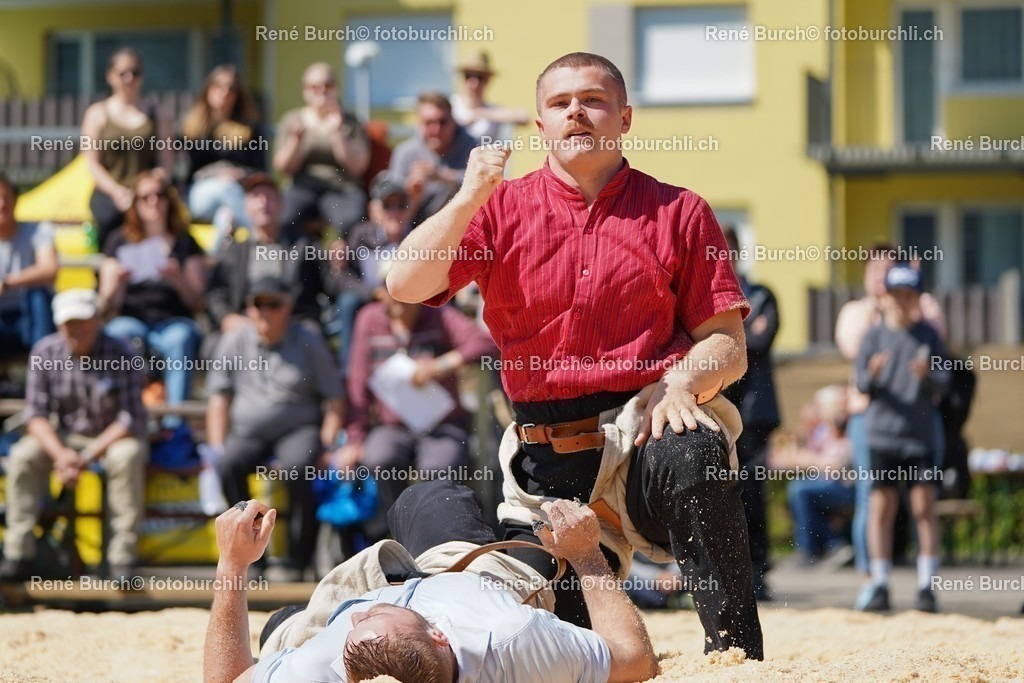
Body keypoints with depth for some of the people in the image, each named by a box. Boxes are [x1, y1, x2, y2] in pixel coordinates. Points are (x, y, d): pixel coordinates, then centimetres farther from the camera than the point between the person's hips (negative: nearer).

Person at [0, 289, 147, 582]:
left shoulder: (119, 355, -17)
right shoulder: (45, 352, -7)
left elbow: (130, 420, -19)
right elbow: (36, 414, -7)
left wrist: (87, 457, -26)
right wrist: (60, 454, -25)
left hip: (114, 437, -3)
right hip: (66, 436, 3)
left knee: (128, 457, -36)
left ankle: (123, 558, -31)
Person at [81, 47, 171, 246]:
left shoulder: (154, 113, 15)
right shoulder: (98, 113, 12)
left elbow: (166, 161, 10)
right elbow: (92, 162, 5)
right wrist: (117, 191, -11)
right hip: (109, 193, 0)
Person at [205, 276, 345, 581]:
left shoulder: (308, 343, 4)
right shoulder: (234, 341, 9)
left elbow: (335, 400, 6)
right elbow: (219, 398, 10)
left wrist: (326, 446, -8)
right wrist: (217, 449, -2)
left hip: (298, 430, -2)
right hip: (247, 432, 2)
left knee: (297, 465, -36)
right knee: (229, 465, -32)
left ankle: (298, 558, -25)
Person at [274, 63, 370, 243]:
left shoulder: (350, 122, 9)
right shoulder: (293, 119, 12)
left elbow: (358, 166, -3)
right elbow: (282, 167, 5)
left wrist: (336, 134, -11)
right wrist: (296, 139, -12)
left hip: (343, 189, -1)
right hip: (302, 187, 1)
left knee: (351, 222, -35)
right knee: (283, 220, -33)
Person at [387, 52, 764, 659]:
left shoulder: (678, 213, 7)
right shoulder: (503, 208, 10)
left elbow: (728, 345, 3)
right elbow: (405, 285, -4)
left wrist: (682, 383, -19)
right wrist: (469, 199, -16)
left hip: (644, 431, -2)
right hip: (546, 466, 2)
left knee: (695, 457, -38)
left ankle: (736, 652, -29)